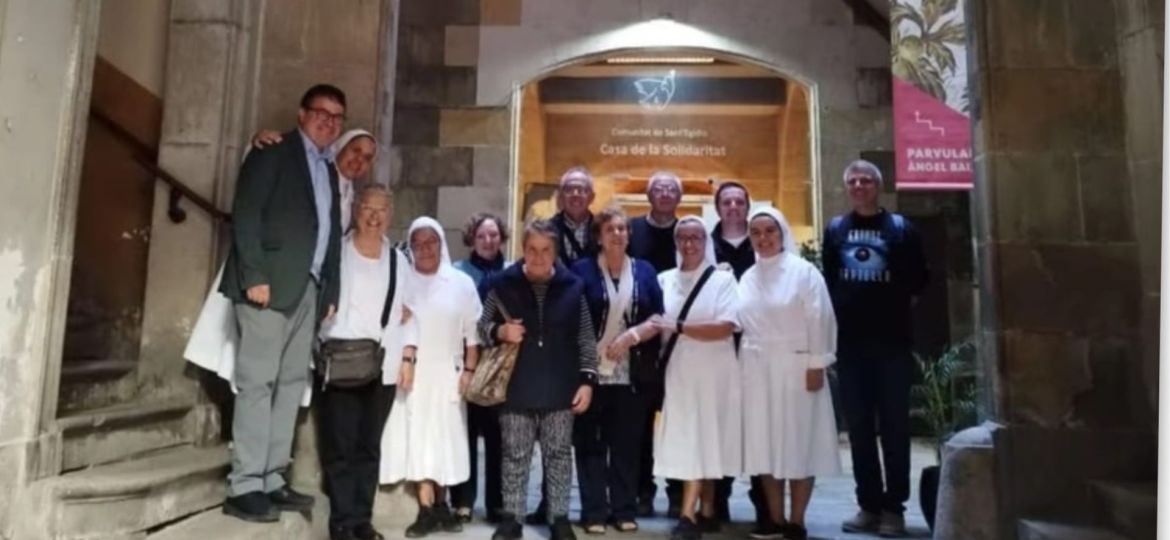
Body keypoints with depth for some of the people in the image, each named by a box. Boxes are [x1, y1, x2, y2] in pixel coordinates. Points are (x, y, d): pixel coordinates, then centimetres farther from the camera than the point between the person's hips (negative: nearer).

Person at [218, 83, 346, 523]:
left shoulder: (328, 169, 21)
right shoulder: (274, 151, 1)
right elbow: (245, 213, -9)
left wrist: (331, 291, 7)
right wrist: (254, 276, -19)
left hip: (309, 288, 7)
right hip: (270, 282, -7)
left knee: (291, 384, 6)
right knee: (257, 382, -6)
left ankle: (271, 481, 13)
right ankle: (244, 487, 0)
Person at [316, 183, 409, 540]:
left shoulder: (399, 260, 12)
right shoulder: (336, 251, 2)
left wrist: (407, 356, 6)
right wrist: (324, 346, -8)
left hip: (383, 366, 3)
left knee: (369, 444, 7)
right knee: (340, 444, -1)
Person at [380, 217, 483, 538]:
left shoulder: (462, 283, 4)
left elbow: (472, 332, 4)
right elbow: (398, 325, -7)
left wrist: (469, 370, -2)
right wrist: (404, 360, -19)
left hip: (447, 373, 1)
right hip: (413, 372, -1)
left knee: (443, 438, 5)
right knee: (418, 438, -3)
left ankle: (438, 504, 17)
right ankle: (429, 509, 2)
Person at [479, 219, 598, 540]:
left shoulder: (572, 286, 2)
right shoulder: (503, 284, 1)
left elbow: (585, 340, 4)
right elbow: (482, 327, 7)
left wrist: (588, 379, -3)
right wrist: (500, 332, -15)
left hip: (560, 390, 1)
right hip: (516, 389, 0)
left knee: (559, 455, 10)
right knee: (515, 456, 9)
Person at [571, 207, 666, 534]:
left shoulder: (645, 271, 9)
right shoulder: (583, 270, 0)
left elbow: (659, 318, 4)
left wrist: (632, 335, -12)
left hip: (633, 374, 2)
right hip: (592, 372, -2)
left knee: (627, 445, 9)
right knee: (591, 444, 4)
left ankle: (625, 509, 20)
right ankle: (594, 512, 13)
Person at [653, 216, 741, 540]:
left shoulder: (723, 279, -2)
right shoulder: (665, 280, 9)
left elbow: (725, 328, -14)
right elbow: (657, 323, 11)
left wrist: (680, 327, -19)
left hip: (711, 373, -4)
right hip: (677, 372, 4)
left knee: (703, 440, -3)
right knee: (689, 442, 7)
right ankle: (707, 513, 19)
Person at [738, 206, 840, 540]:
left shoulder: (803, 271, -3)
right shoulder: (747, 278, 11)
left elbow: (819, 321, -8)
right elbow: (742, 324, 10)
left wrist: (816, 365, -13)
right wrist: (744, 365, 5)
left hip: (794, 366, -5)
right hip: (757, 370, 5)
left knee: (799, 443, 2)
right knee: (764, 444, 7)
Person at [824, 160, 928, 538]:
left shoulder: (900, 227, 3)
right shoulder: (835, 230, 10)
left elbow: (918, 279, 6)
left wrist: (899, 306, 0)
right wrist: (838, 313, 4)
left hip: (892, 339, -2)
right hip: (850, 341, 2)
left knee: (894, 425, 2)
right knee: (859, 426, 5)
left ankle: (893, 507, 11)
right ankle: (869, 505, 15)